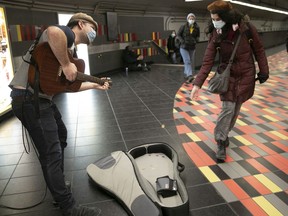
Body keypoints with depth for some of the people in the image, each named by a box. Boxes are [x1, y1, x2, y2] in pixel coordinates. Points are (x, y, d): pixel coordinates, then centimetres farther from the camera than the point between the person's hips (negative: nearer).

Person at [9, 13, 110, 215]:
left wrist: (94, 85, 31)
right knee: (51, 153, -7)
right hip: (29, 97, -11)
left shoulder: (71, 50, 21)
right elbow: (53, 32, -35)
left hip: (42, 97, 11)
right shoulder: (67, 33, -8)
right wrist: (66, 65, -25)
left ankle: (58, 182, 44)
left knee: (60, 135, 27)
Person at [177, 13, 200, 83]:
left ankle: (186, 74, 24)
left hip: (192, 48, 4)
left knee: (191, 62, 8)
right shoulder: (183, 26, -8)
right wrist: (182, 41, -15)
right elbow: (178, 35, -1)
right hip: (184, 47, -4)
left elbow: (198, 36, 15)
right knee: (187, 61, -16)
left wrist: (196, 40, -6)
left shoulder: (197, 28, 0)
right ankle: (190, 76, -26)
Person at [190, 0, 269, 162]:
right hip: (228, 75, 0)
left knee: (236, 108, 8)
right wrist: (198, 83, -25)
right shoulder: (215, 34, -13)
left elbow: (259, 50, -2)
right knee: (228, 108, -8)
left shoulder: (247, 28, -15)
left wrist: (264, 71, 2)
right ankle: (221, 142, 4)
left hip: (246, 75, 1)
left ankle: (224, 133, 28)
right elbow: (208, 61, -16)